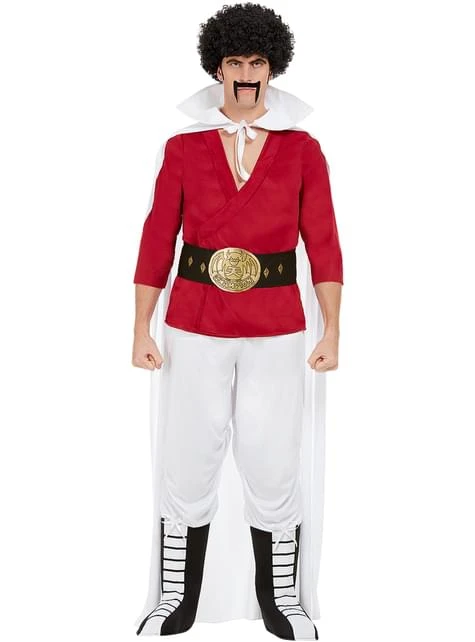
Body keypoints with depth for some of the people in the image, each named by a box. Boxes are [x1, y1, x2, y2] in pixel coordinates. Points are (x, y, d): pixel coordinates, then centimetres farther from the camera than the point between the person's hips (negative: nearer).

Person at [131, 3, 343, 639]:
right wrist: (143, 331, -1)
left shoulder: (303, 150, 3)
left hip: (277, 332, 0)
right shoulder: (183, 148, 3)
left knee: (275, 468, 5)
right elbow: (157, 241, 2)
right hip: (194, 329, 1)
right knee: (186, 467, 6)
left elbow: (323, 245, 1)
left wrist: (331, 330, -5)